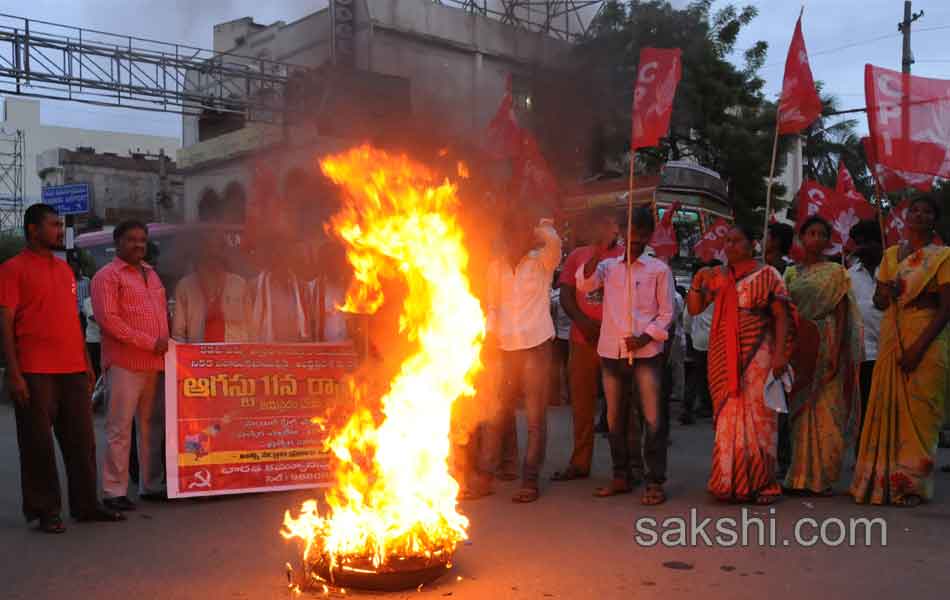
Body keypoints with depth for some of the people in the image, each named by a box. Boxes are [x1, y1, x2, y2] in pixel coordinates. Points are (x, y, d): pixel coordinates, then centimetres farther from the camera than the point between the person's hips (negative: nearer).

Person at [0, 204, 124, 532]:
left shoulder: (65, 269, 18)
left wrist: (86, 363, 17)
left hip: (73, 370, 6)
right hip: (35, 373, -6)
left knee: (81, 440, 9)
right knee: (38, 445, 2)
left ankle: (85, 505, 19)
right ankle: (45, 511, 12)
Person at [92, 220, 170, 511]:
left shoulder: (151, 274, 21)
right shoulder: (108, 275, -1)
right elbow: (108, 319, -12)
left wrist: (166, 341, 9)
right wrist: (150, 342, -14)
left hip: (156, 363, 7)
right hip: (125, 363, -6)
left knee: (152, 426, 10)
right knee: (120, 429, -4)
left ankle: (152, 485, 18)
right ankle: (114, 491, 3)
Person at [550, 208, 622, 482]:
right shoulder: (577, 256, 13)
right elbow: (565, 294, 9)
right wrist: (582, 321, -7)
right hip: (582, 338, 4)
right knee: (581, 402, 8)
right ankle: (579, 463, 18)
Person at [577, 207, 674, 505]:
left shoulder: (659, 269, 3)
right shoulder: (608, 266, 11)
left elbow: (665, 313, 2)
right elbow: (584, 284, -7)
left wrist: (645, 338, -12)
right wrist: (599, 253, -16)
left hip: (646, 353, -3)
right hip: (611, 352, 3)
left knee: (653, 418, -5)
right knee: (615, 418, 11)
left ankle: (655, 482, 3)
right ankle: (621, 477, 22)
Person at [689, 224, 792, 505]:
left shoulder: (767, 275, 2)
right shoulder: (717, 276, 12)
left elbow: (781, 316, -3)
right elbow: (694, 309, 10)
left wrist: (780, 353, -12)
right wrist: (697, 282, -6)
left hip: (757, 354, -3)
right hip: (724, 356, 4)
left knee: (758, 416, -1)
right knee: (727, 416, 4)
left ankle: (760, 482, 8)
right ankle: (730, 481, 12)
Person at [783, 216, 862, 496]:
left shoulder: (836, 272, 2)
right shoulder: (791, 273, 13)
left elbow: (842, 314, -4)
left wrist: (836, 352, -13)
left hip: (826, 346, -4)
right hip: (799, 347, 4)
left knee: (826, 410, -4)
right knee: (800, 410, 5)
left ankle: (822, 476, 2)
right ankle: (801, 476, 12)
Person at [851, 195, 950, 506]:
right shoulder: (892, 254, 13)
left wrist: (919, 347, -18)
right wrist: (917, 297, -9)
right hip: (892, 338, 4)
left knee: (918, 411, -5)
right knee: (885, 407, 2)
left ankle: (911, 484, 3)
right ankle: (882, 480, 8)